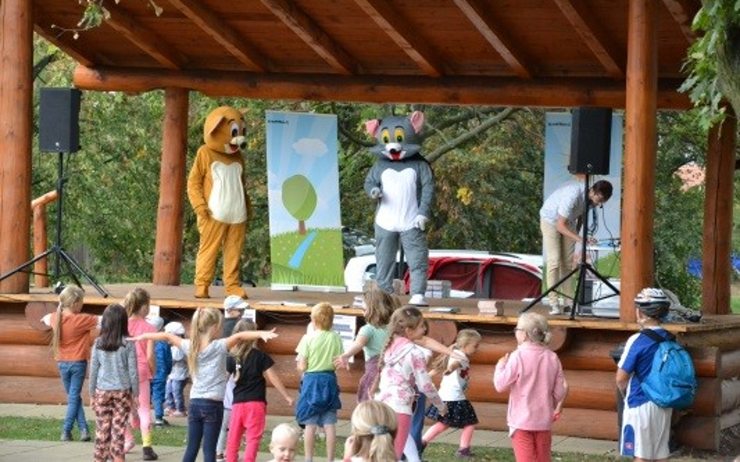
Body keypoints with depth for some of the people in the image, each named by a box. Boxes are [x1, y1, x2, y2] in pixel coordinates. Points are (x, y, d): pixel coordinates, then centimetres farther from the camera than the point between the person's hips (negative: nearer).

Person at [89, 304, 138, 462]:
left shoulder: (99, 343, -1)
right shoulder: (128, 344, -6)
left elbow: (93, 370, 2)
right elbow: (133, 371, -5)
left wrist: (92, 394, 11)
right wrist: (135, 394, 5)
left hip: (102, 391, 1)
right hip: (122, 391, -1)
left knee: (102, 430, 7)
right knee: (118, 430, 1)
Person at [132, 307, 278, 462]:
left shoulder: (190, 346, 5)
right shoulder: (219, 346, -10)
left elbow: (167, 336, 17)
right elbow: (240, 336, -25)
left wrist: (144, 336, 33)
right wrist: (261, 333, -39)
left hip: (195, 403, 5)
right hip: (213, 404, -5)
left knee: (192, 448, 8)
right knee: (209, 448, -3)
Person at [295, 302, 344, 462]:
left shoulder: (308, 339, -12)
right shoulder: (336, 338, -4)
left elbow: (302, 366, -12)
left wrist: (298, 360, 9)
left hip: (312, 380, -3)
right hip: (329, 379, 3)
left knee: (310, 424, 3)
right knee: (329, 423, 7)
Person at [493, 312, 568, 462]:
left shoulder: (517, 357, -15)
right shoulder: (552, 358, 0)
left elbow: (501, 385, -14)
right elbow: (561, 390, 2)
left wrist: (500, 366, 4)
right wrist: (557, 407, 21)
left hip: (522, 421, -4)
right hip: (544, 421, 4)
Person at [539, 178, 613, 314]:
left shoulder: (592, 198, -16)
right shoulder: (573, 196, -38)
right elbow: (560, 226, -36)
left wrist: (578, 230, 14)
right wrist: (579, 238, -45)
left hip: (569, 222, 6)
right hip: (551, 220, -6)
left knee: (568, 262, 0)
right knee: (554, 261, -15)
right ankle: (553, 303, -16)